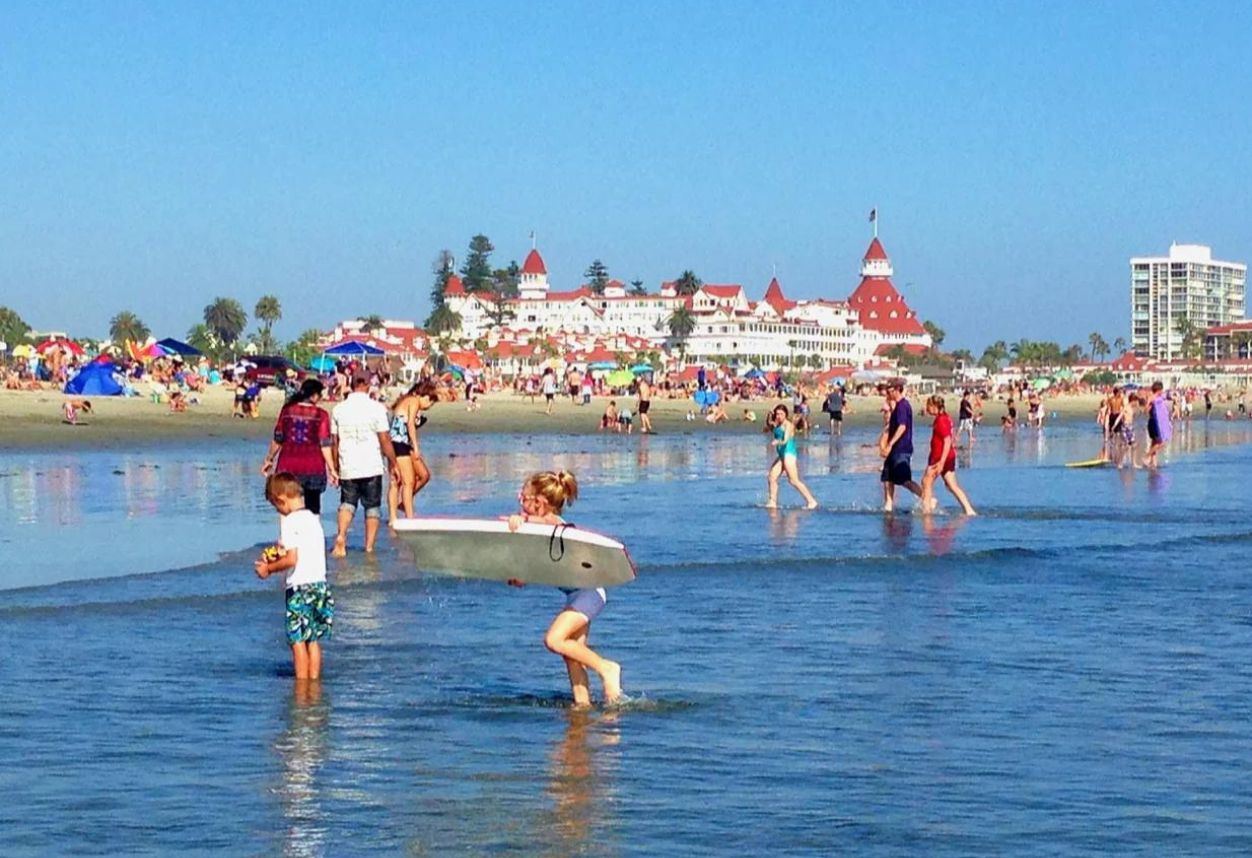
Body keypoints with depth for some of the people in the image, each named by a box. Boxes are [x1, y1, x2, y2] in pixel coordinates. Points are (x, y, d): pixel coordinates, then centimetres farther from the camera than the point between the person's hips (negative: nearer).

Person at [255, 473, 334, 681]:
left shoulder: (290, 521, -12)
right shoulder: (313, 519, 12)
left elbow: (292, 559, -18)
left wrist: (269, 569, -5)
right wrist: (277, 557, 18)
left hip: (300, 587, -8)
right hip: (320, 584, 8)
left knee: (298, 640, -1)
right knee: (313, 640, 12)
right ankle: (314, 680, 15)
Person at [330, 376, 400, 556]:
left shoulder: (339, 409, 2)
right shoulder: (376, 408, -7)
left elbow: (334, 442, 6)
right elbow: (385, 440, -6)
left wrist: (335, 468, 14)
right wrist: (393, 464, 4)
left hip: (347, 468, 2)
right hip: (372, 468, -2)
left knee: (347, 503, 10)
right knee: (372, 507, 10)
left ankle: (341, 536, -16)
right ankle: (369, 547, 7)